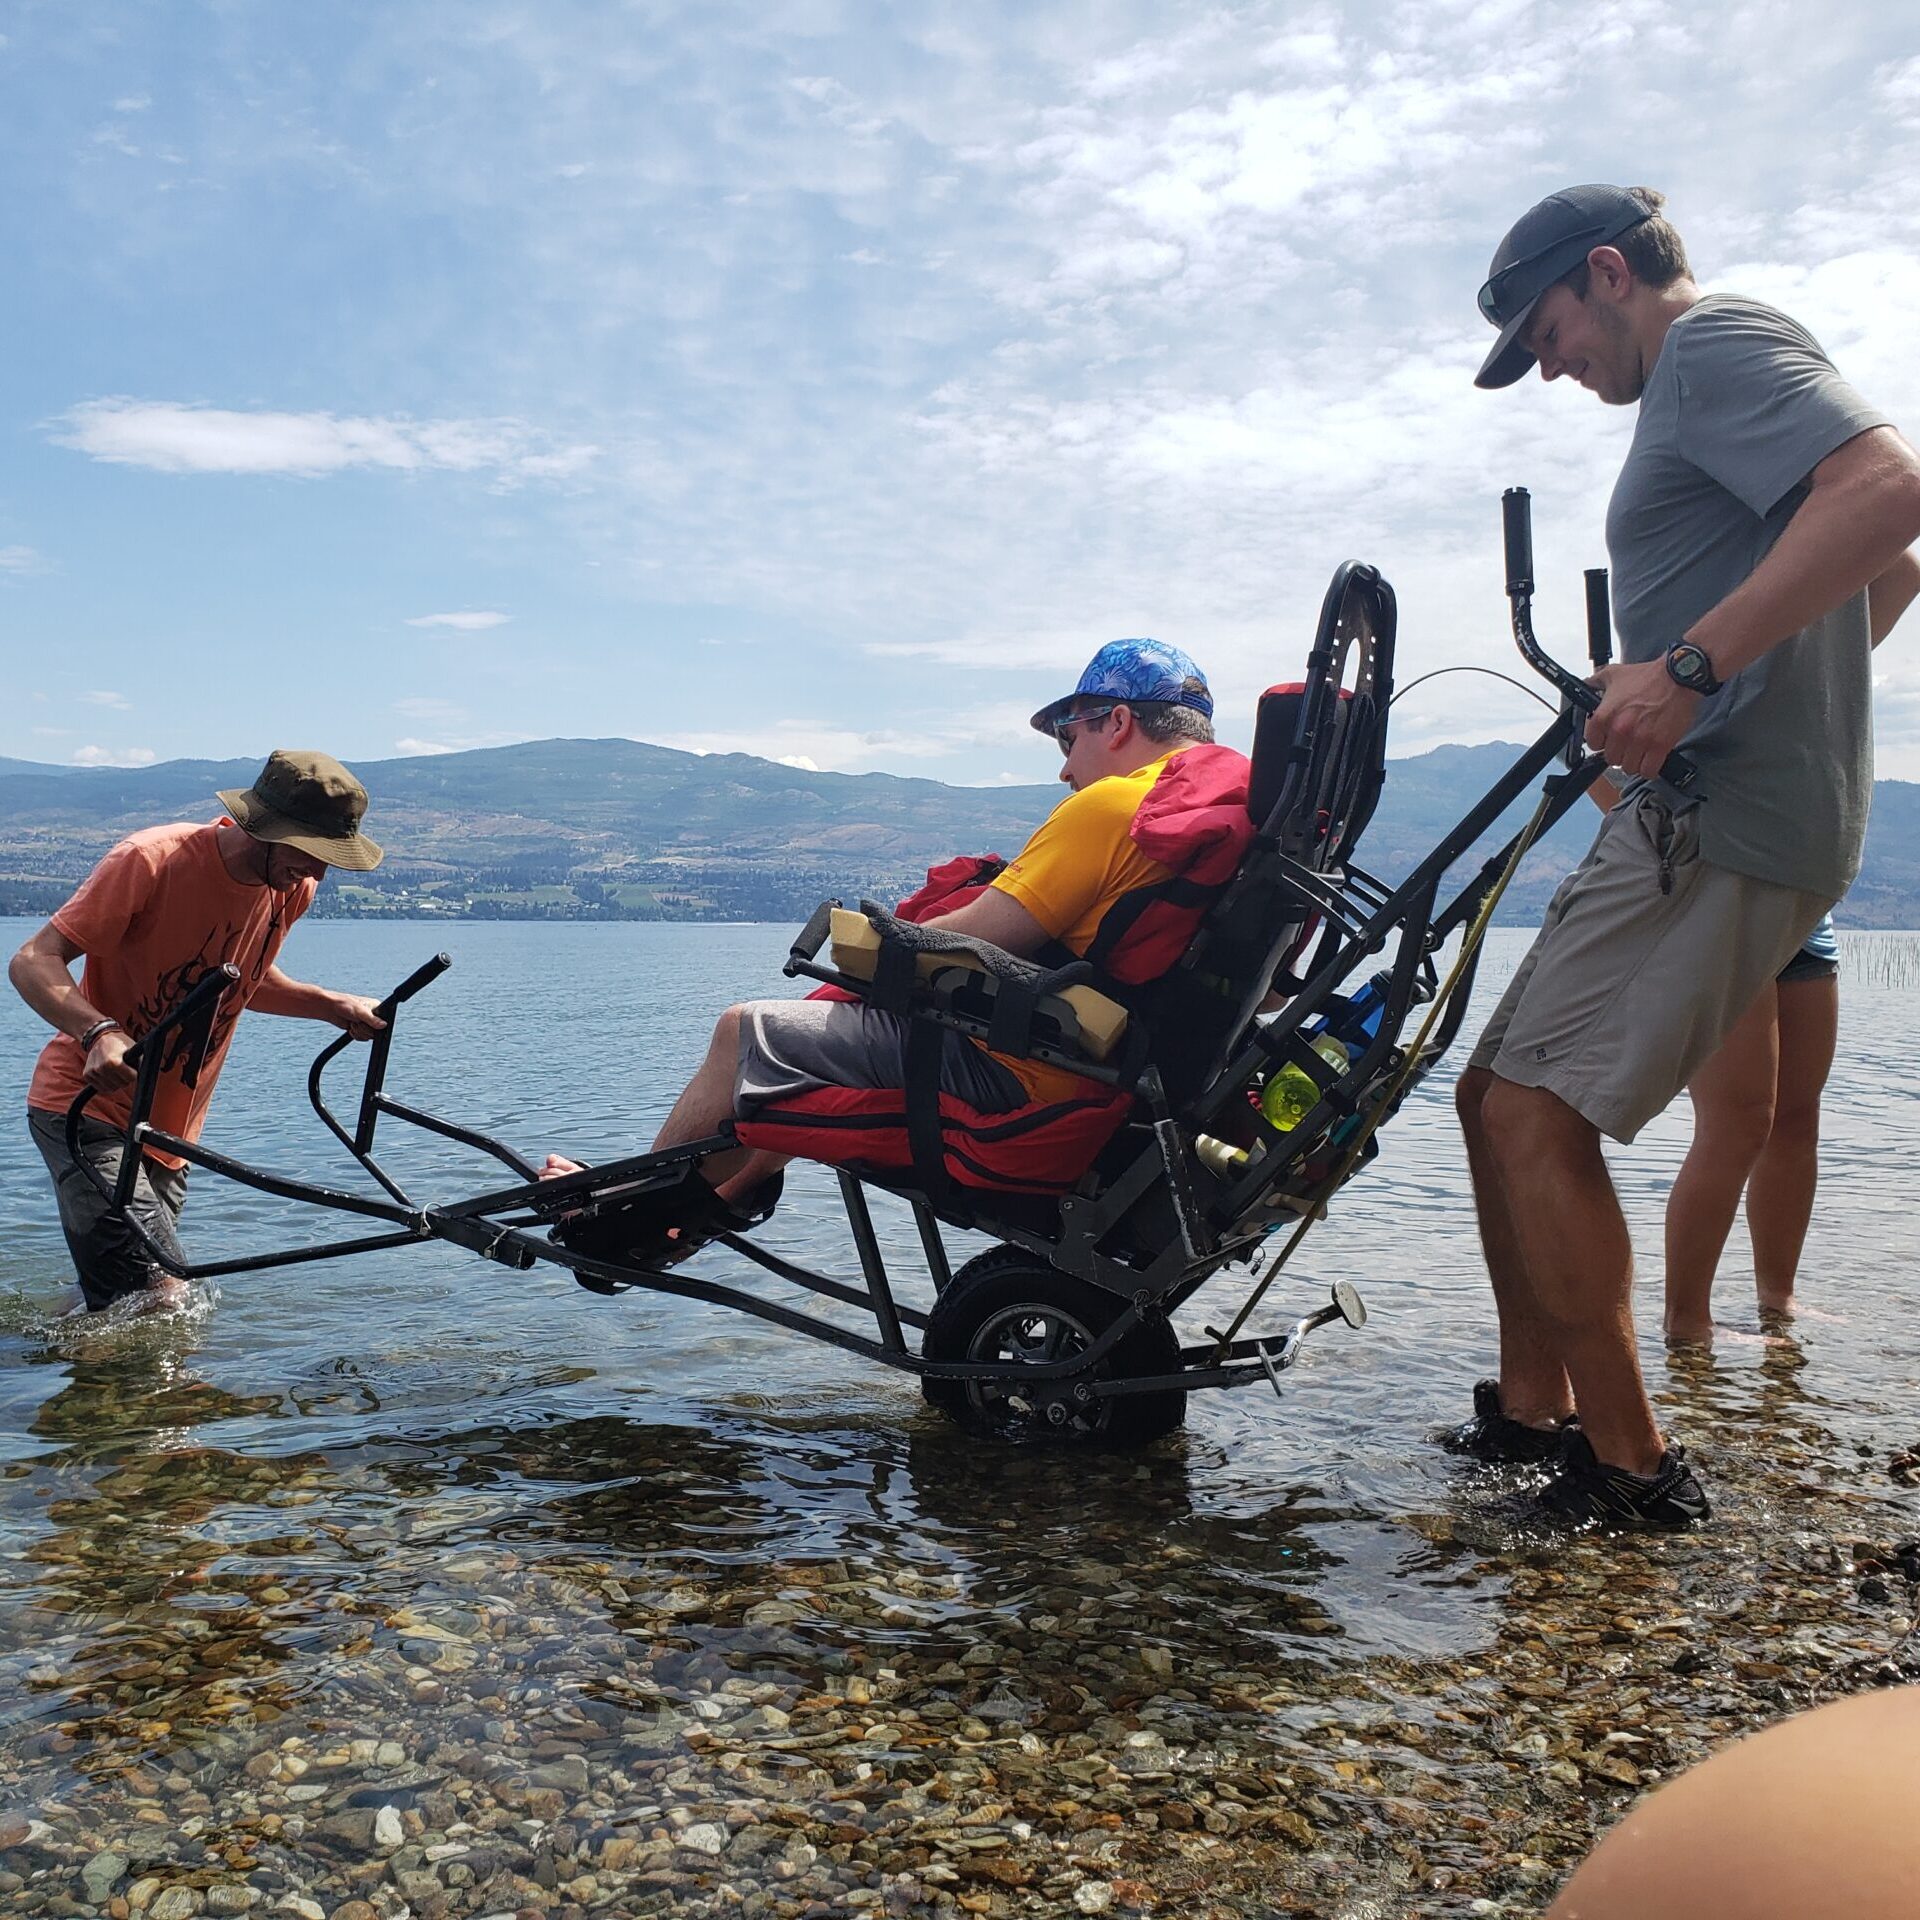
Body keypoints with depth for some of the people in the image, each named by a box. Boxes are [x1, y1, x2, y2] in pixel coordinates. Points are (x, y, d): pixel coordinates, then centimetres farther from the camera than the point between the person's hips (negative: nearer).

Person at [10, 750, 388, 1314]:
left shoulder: (293, 888, -2)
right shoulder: (153, 859, -20)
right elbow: (32, 962, -22)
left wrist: (329, 1005, 1)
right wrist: (98, 1031, -41)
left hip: (171, 1129, 7)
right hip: (89, 1106, -7)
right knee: (166, 1300, -18)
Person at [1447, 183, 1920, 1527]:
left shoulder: (1718, 339, -5)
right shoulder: (1695, 387, 26)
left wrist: (1690, 666, -28)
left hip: (1727, 818, -11)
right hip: (1698, 813, 11)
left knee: (1535, 1113, -15)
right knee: (1499, 1091, 11)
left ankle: (1633, 1469, -5)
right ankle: (1535, 1410, 18)